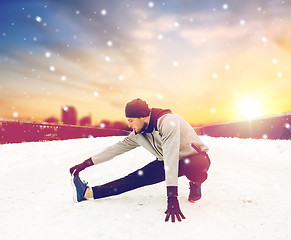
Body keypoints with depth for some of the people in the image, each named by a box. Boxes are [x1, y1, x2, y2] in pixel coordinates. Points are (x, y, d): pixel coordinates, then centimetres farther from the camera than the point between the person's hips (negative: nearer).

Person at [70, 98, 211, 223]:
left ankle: (195, 183, -9)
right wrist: (85, 164, -1)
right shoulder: (138, 134, -7)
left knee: (191, 165, -43)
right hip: (167, 162, 6)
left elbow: (171, 157, -38)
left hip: (196, 157, -6)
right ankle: (88, 193, -4)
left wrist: (172, 197, -42)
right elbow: (118, 148, 1)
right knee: (135, 178, -8)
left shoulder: (167, 122, -31)